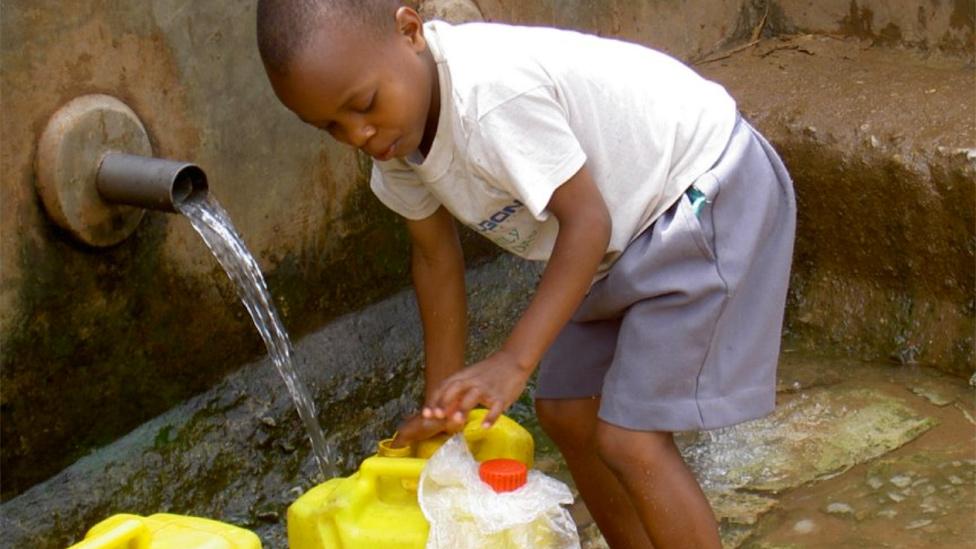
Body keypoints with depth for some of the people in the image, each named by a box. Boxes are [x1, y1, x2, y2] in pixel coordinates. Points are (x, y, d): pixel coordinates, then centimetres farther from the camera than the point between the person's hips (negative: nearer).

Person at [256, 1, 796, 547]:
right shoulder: (394, 132, -7)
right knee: (565, 411, 12)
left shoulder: (496, 92, -34)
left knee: (629, 438, -13)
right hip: (630, 224, 9)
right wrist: (444, 400, 6)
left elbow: (586, 219, -28)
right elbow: (436, 256, 5)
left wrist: (515, 360, -33)